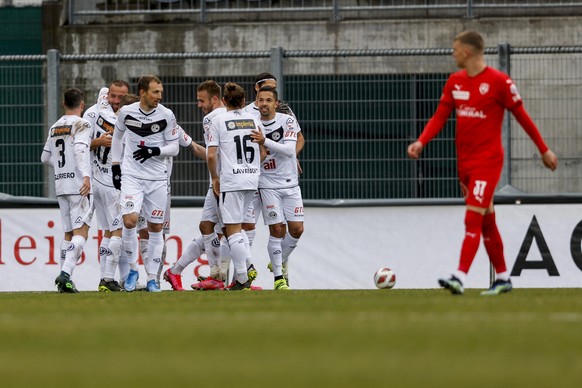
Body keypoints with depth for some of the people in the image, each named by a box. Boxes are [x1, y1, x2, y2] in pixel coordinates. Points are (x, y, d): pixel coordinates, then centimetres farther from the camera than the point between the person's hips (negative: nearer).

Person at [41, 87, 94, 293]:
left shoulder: (55, 128, 15)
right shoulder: (82, 124, -5)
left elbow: (45, 158, 20)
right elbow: (80, 149, -21)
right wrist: (86, 175, -30)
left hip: (61, 185, 7)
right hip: (79, 185, -7)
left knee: (69, 233, 11)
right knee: (81, 232, -10)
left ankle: (64, 278, 5)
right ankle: (65, 274, -25)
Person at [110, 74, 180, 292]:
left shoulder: (166, 115, -4)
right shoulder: (126, 112, -2)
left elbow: (174, 147, 2)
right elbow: (118, 136, 15)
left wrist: (155, 151, -17)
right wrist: (115, 167, 12)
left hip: (157, 179, 1)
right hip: (131, 176, -1)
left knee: (155, 228, 4)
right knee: (130, 220, -19)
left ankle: (152, 278, 14)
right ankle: (132, 269, 1)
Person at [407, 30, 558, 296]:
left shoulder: (498, 81, -10)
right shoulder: (454, 82, 8)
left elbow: (522, 116, -3)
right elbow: (440, 117, 6)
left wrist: (544, 150, 3)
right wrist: (421, 142, -11)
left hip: (488, 161, -7)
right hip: (464, 161, 7)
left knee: (473, 220, -15)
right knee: (487, 222, 12)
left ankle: (460, 278, -22)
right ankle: (502, 278, 21)